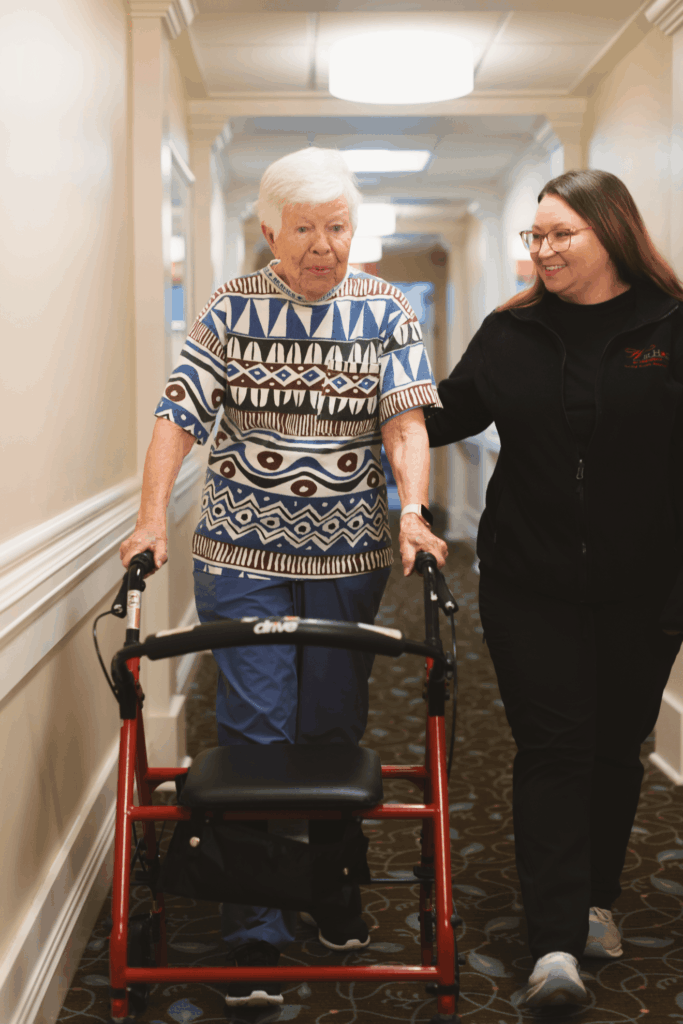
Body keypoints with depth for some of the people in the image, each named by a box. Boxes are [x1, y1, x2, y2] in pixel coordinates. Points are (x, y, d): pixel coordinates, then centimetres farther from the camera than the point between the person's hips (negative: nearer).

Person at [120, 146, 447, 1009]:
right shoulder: (230, 310, 0)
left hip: (348, 558, 1)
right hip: (242, 556, -1)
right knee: (254, 729, -3)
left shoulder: (385, 312, 2)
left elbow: (407, 419, -6)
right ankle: (255, 933, 4)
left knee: (335, 729, 11)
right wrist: (153, 515, -17)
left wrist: (412, 508, -22)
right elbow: (180, 414, -5)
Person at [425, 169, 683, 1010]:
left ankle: (594, 902, 33)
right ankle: (556, 942, -2)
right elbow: (447, 413, 12)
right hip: (531, 585, 1)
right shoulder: (511, 334, 4)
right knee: (552, 749, -2)